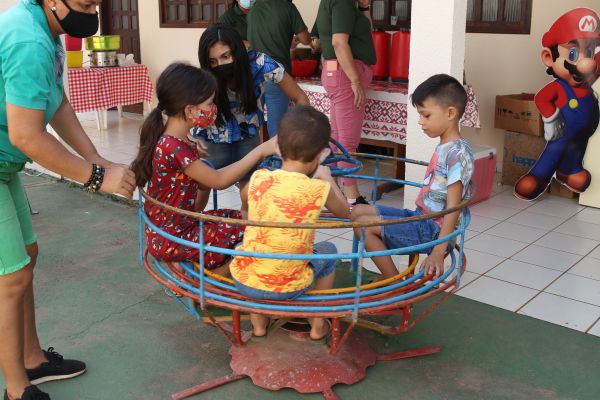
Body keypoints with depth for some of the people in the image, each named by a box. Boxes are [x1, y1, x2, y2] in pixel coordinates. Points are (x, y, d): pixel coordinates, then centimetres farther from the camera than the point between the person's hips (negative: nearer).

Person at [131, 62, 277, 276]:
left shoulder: (179, 142, 4)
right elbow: (219, 181, -20)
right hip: (171, 240, -9)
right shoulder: (174, 148, -26)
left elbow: (204, 183, 7)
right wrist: (261, 151, -18)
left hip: (182, 224, 10)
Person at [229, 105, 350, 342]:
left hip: (242, 281, 2)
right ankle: (318, 324, 34)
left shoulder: (259, 178, -6)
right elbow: (344, 212, 11)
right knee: (327, 251, 24)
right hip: (287, 288, -2)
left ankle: (258, 322, 37)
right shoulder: (319, 189, -12)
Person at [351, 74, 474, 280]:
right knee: (358, 211, 8)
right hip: (419, 217, 10)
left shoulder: (457, 152, -18)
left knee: (364, 224, -17)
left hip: (432, 230, -10)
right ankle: (388, 276, 9)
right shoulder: (444, 147, 10)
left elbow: (453, 208, -22)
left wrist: (438, 253, -25)